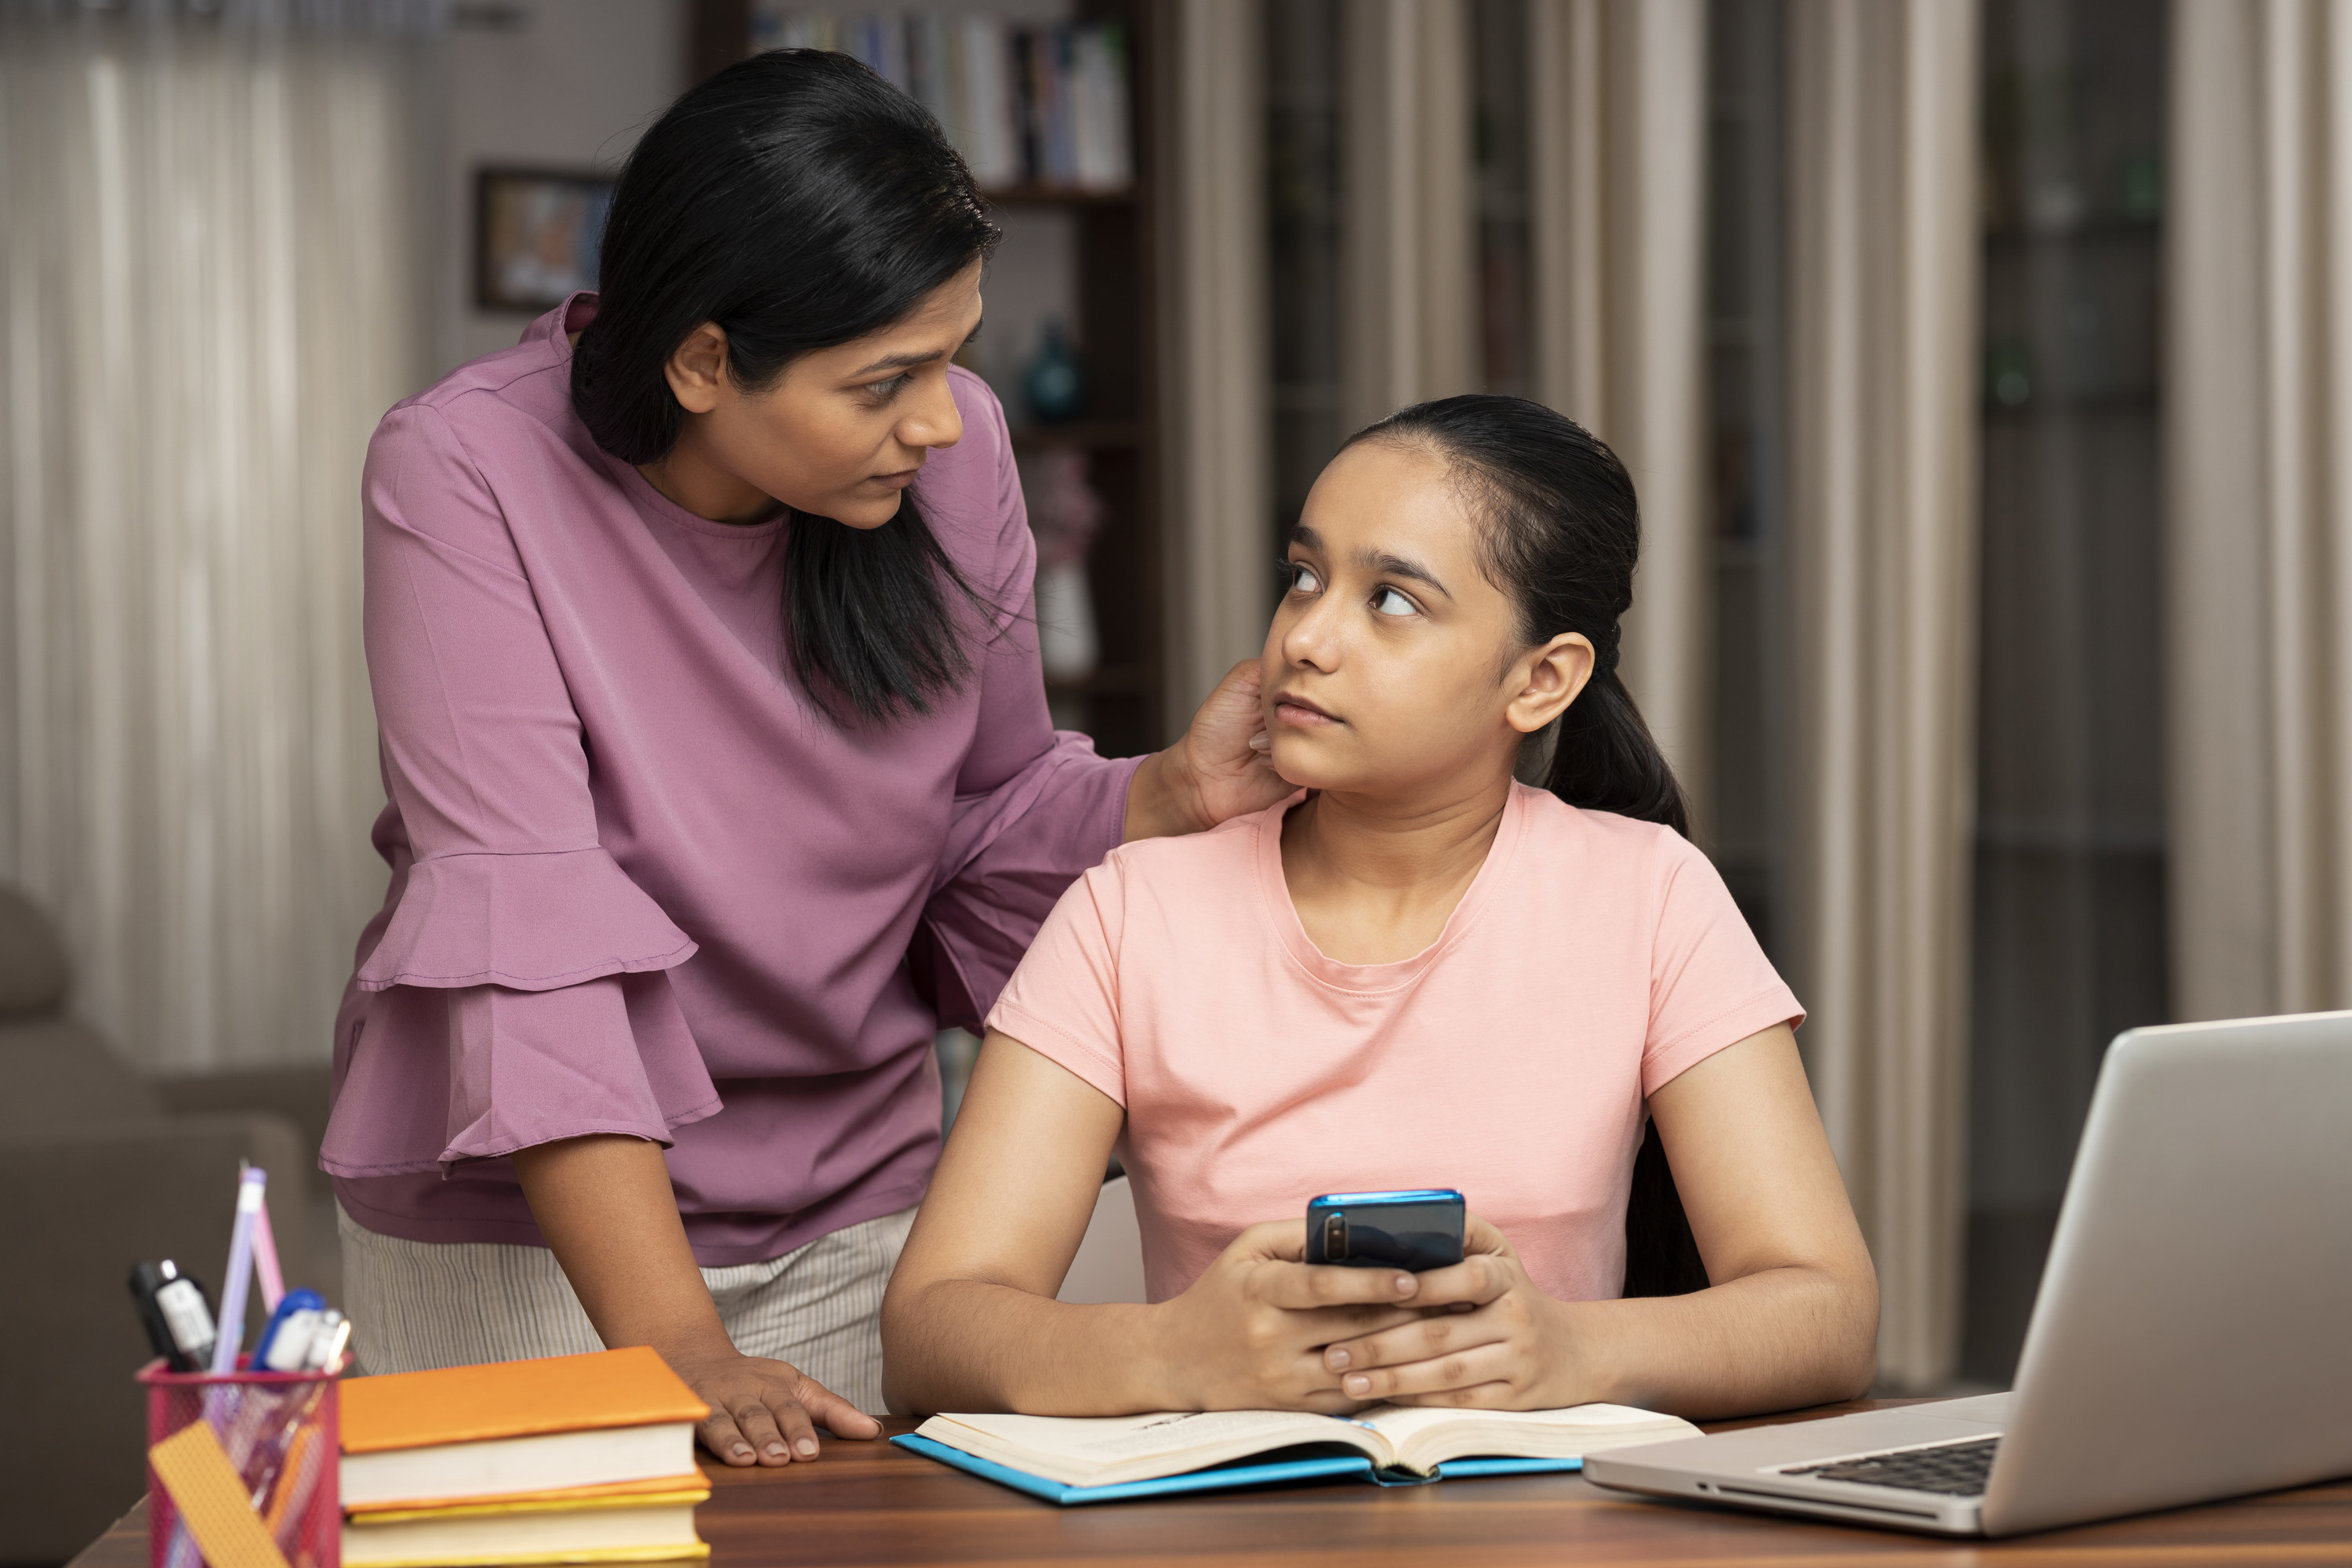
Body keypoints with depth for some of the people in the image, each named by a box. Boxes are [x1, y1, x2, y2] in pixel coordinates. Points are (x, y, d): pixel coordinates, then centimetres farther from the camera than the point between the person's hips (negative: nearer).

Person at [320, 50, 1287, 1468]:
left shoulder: (954, 448, -9)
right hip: (520, 1231, -3)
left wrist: (1171, 794, -17)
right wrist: (679, 1350, -35)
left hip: (852, 1207, 3)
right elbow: (527, 927, -28)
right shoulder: (467, 472, -21)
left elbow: (991, 823, 4)